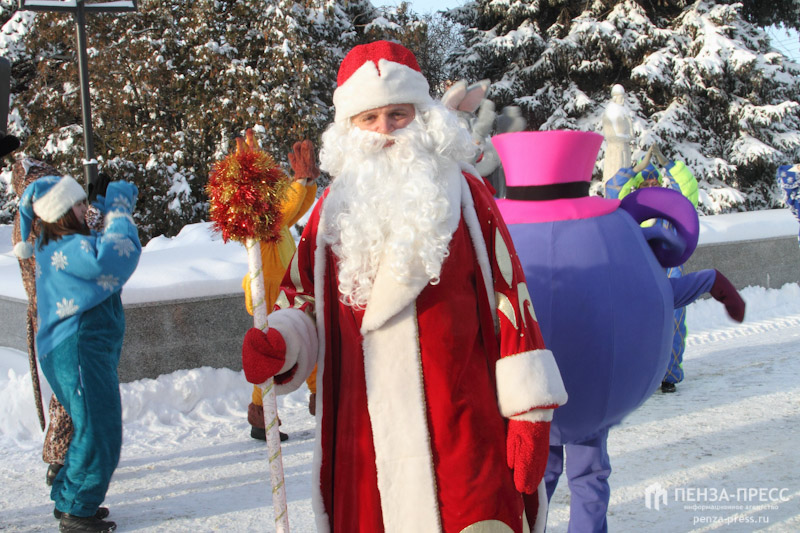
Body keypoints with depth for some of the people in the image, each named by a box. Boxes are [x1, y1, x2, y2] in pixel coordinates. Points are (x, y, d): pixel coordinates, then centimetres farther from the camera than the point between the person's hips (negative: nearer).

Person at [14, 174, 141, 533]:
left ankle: (68, 501, 28)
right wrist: (118, 209, -19)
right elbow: (117, 254, -33)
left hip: (91, 349, 11)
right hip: (79, 351, -11)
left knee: (92, 429, 19)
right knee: (98, 433, -6)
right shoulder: (66, 249, -20)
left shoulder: (53, 245, 11)